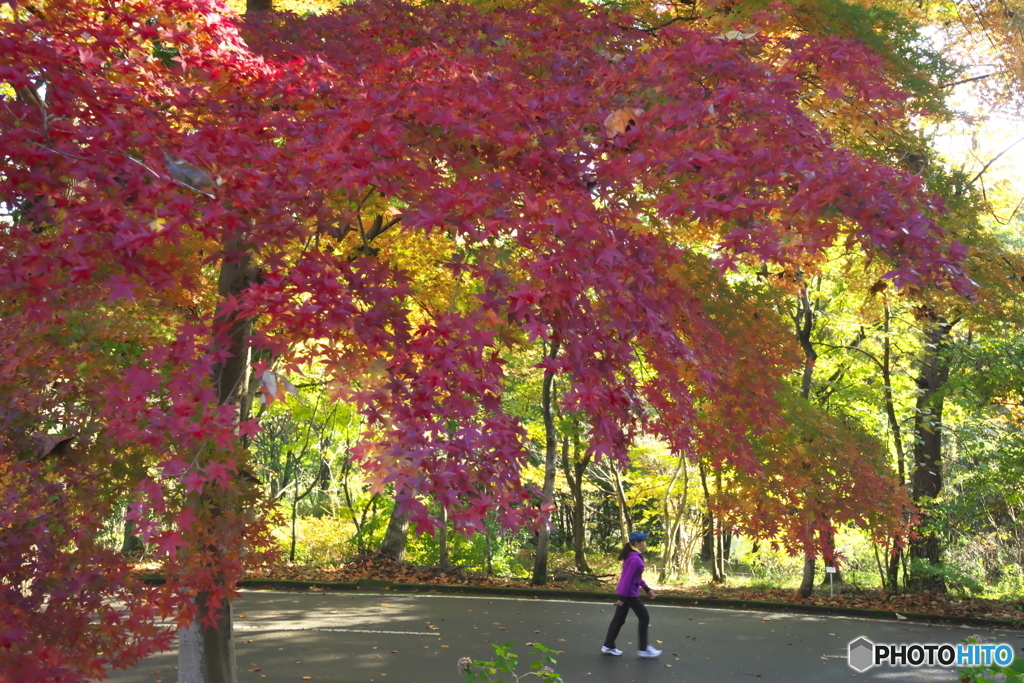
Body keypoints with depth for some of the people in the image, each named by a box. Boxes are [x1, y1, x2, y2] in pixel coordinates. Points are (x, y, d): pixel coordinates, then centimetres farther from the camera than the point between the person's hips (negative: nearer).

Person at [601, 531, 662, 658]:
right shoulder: (635, 559, -21)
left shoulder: (633, 556, 10)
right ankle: (643, 649, 9)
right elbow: (628, 578, -22)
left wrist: (647, 589, 19)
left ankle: (608, 646, 19)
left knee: (619, 619, 14)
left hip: (624, 592, 9)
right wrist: (622, 597, -20)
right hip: (630, 593, -9)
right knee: (644, 618, 2)